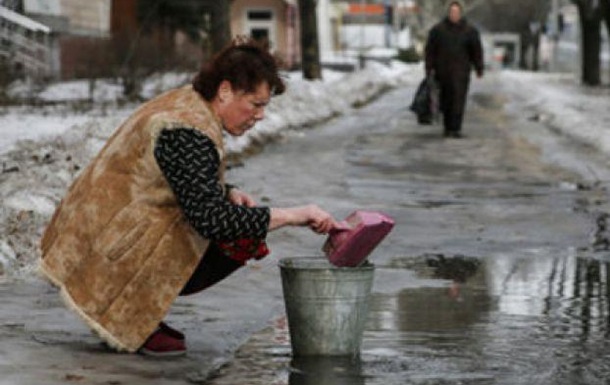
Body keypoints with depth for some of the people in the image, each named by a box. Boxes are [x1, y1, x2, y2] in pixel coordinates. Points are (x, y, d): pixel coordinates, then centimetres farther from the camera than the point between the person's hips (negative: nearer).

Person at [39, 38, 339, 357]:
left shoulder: (185, 104, 8)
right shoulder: (187, 133, -23)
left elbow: (195, 190, 21)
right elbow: (210, 218, -30)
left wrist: (228, 194, 0)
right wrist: (293, 215, -27)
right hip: (108, 254, -10)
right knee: (237, 239, -16)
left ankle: (137, 312, 8)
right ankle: (129, 321, -9)